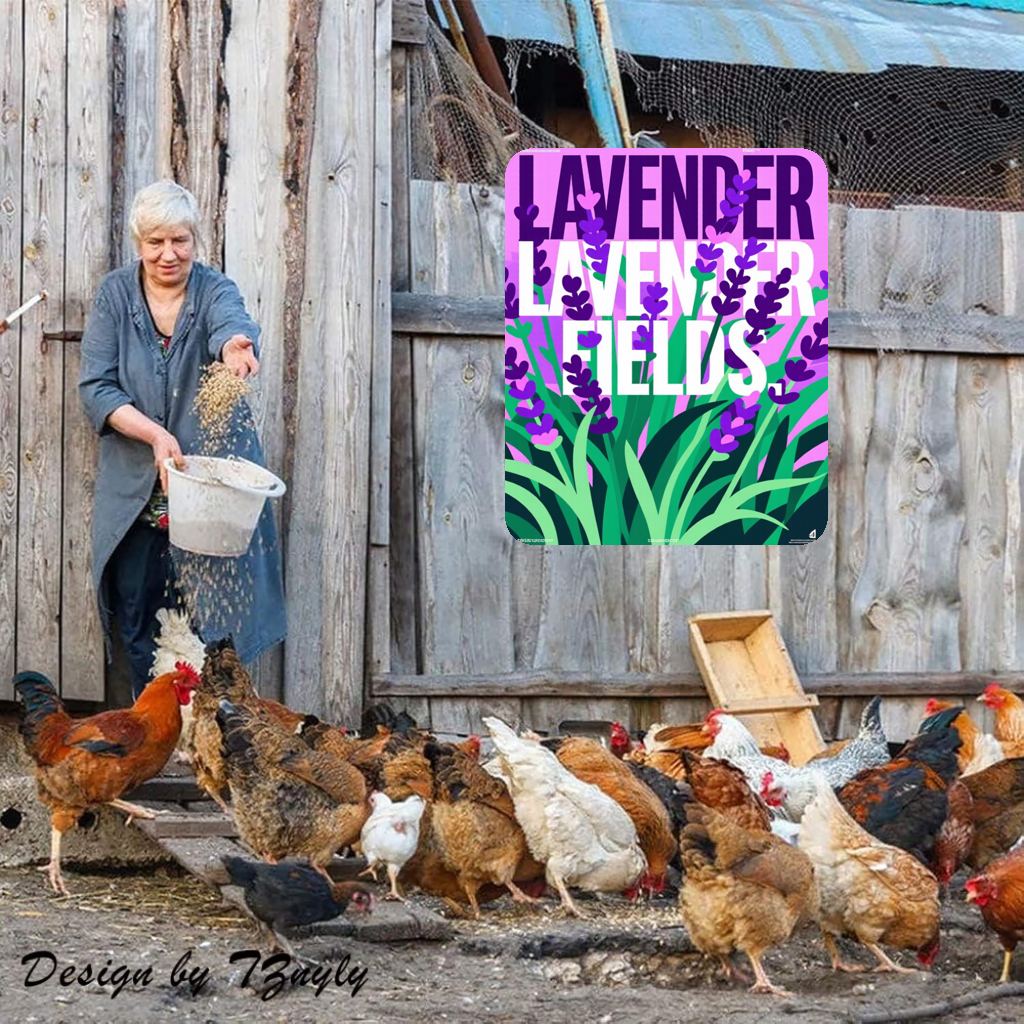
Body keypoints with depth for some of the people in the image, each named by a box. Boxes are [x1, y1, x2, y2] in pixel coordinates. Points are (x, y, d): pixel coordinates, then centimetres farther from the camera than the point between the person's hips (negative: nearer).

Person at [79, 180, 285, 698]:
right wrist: (154, 434, -23)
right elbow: (95, 387, -8)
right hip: (136, 490, 2)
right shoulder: (115, 294, -2)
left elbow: (233, 324, -31)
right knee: (140, 621, 9)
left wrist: (236, 347, -57)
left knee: (211, 621, -3)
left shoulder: (214, 290, -6)